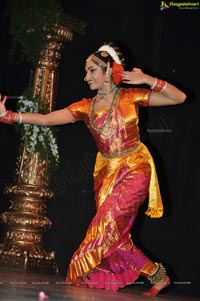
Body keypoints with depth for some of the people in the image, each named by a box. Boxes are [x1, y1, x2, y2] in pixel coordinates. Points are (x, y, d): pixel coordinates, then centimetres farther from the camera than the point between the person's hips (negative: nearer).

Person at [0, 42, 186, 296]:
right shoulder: (86, 107, 5)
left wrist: (148, 81, -16)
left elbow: (179, 97, -4)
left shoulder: (131, 97, -4)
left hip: (134, 170, -5)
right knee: (114, 235, 0)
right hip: (106, 172, 5)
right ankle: (157, 275, 15)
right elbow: (46, 119, -3)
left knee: (108, 225, -16)